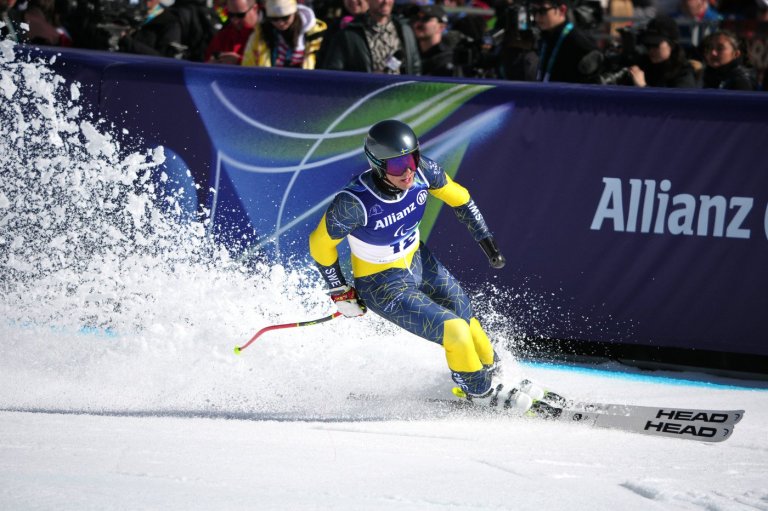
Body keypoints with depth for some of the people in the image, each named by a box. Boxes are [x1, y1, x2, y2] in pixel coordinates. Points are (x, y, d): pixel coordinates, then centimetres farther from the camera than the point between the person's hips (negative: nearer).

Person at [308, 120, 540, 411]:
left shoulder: (423, 172, -21)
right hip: (383, 286, -5)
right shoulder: (354, 203, -35)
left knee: (466, 320, 14)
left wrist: (486, 240, 0)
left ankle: (491, 372, 45)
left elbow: (458, 197, 1)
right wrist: (340, 294, -10)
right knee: (454, 332, -13)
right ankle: (480, 391, 15)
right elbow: (321, 245, -17)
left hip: (418, 261, 5)